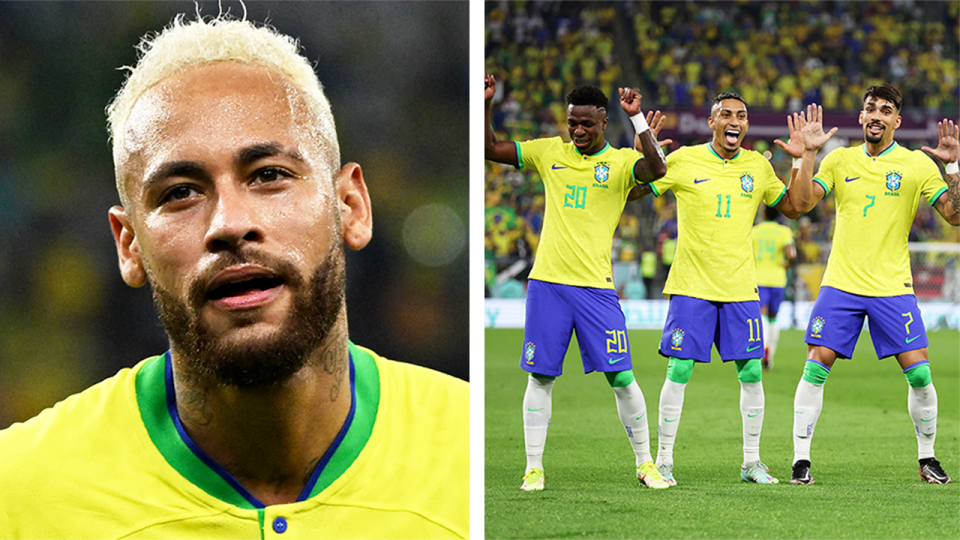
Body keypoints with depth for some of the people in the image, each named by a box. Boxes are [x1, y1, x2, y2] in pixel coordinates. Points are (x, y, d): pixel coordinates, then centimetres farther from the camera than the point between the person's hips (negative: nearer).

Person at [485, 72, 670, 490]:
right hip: (547, 282, 2)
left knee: (621, 377, -4)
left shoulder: (621, 162, 0)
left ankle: (645, 463, 9)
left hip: (595, 286, -2)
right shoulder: (550, 152, 9)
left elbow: (656, 170, -21)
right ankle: (534, 467, 9)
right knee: (540, 377, 2)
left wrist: (637, 118, -24)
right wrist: (485, 105, 0)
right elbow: (491, 150, 13)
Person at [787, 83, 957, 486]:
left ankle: (928, 459, 11)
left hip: (893, 287, -1)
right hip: (841, 284, 1)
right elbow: (802, 203, -1)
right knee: (815, 368, -8)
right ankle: (801, 460, 0)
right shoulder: (840, 160, 7)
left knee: (919, 374, -7)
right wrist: (808, 154, -10)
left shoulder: (918, 164, 1)